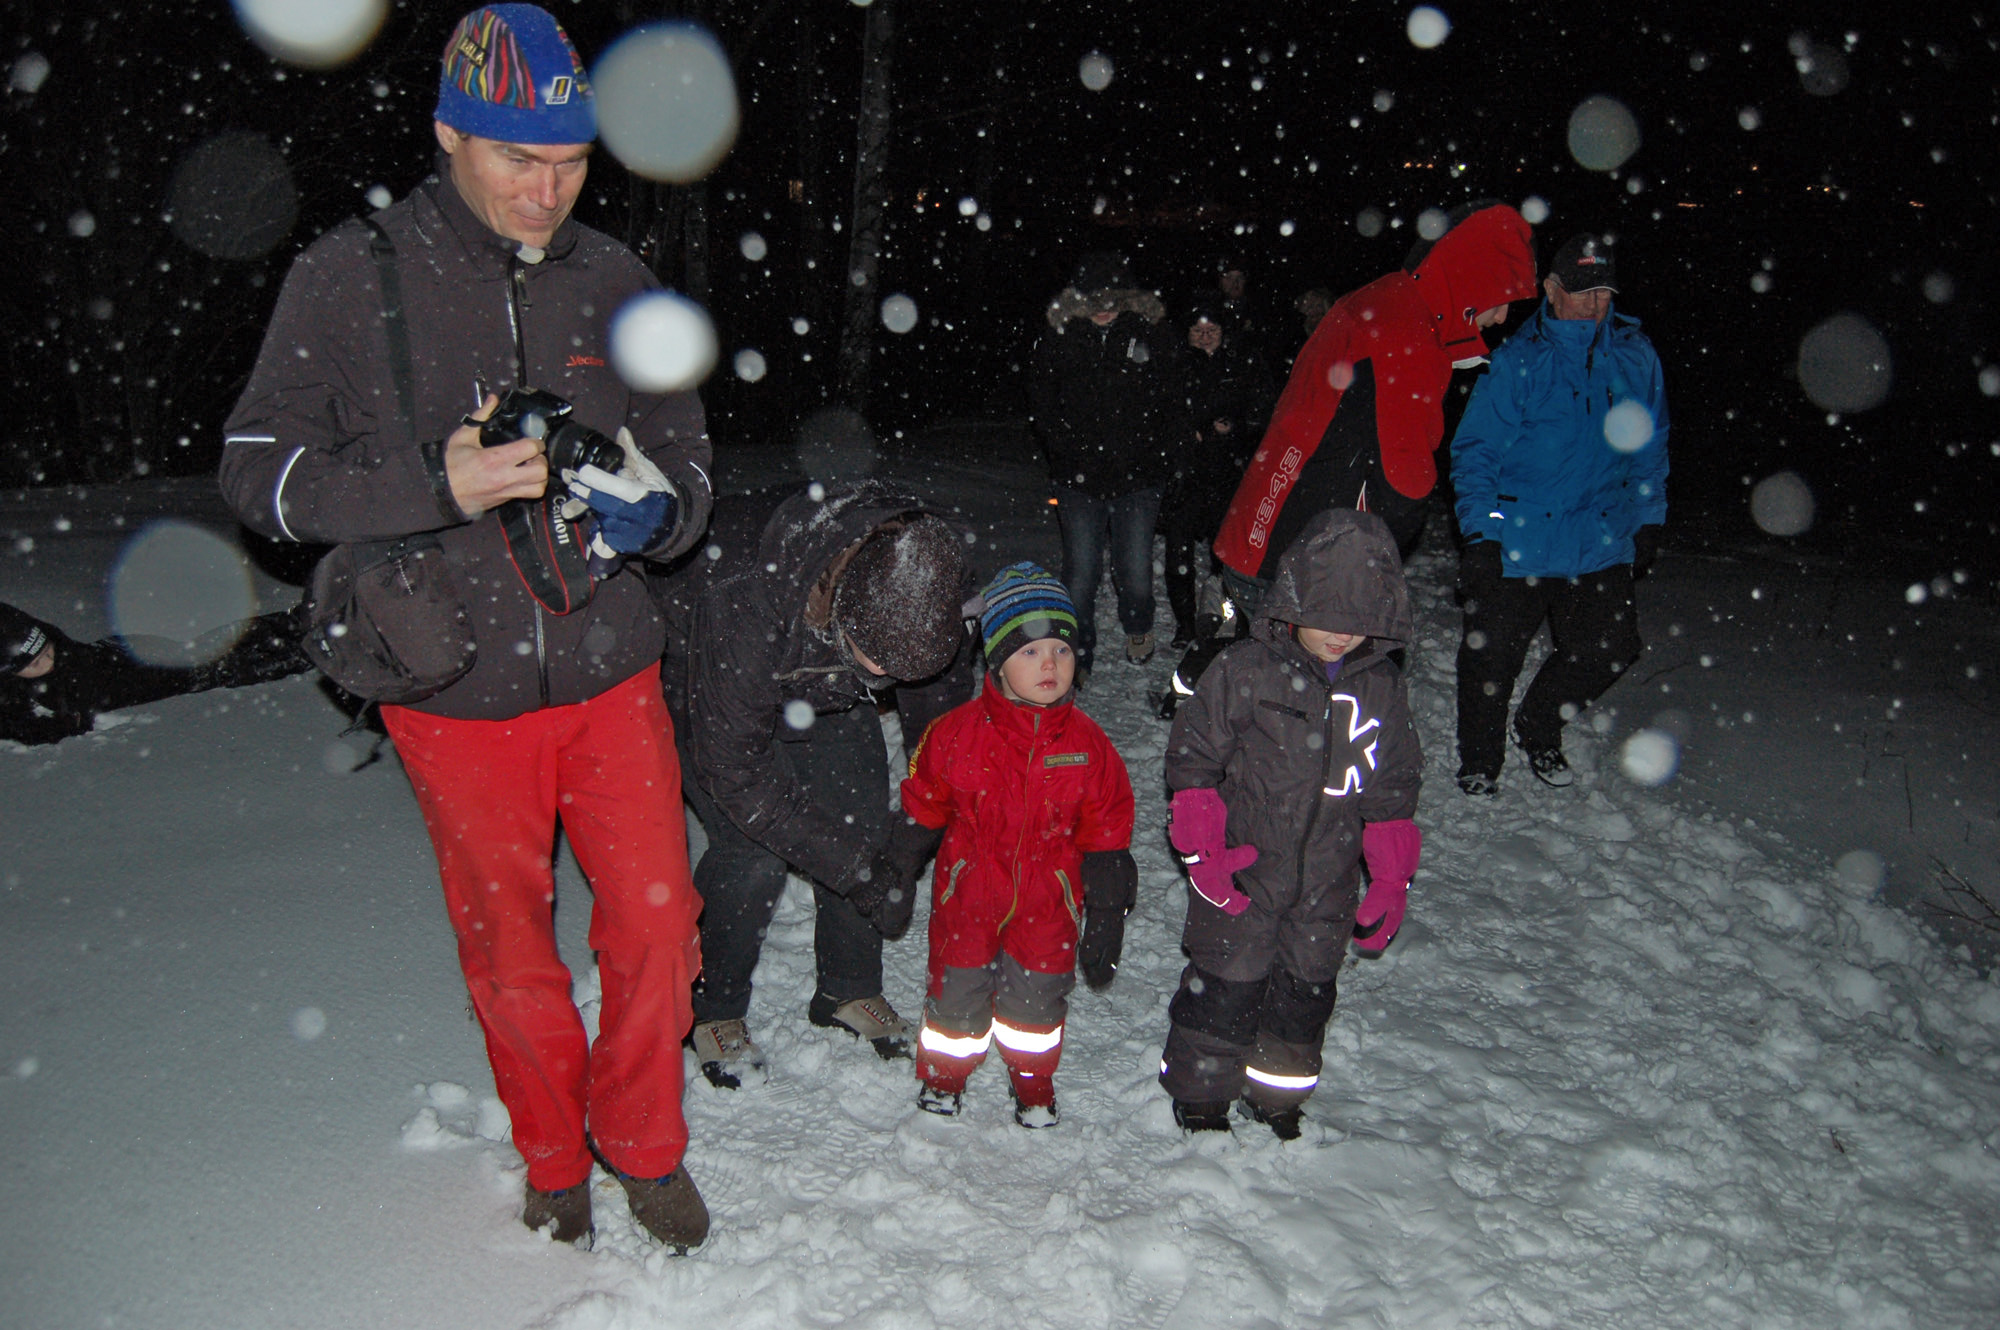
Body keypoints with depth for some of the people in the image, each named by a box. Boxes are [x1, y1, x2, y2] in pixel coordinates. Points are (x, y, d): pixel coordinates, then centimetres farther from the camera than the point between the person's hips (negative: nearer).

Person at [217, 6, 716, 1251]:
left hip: (609, 669, 2)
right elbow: (261, 470, -8)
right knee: (509, 949, 13)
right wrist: (438, 485, -23)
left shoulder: (614, 280, 3)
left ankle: (646, 1146, 30)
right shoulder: (351, 276, -6)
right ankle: (554, 1158, 38)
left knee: (655, 921, 4)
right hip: (456, 688, -1)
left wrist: (651, 513, -15)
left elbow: (686, 459, 9)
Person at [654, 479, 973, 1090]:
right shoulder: (742, 607, -44)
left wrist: (910, 842, -19)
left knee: (862, 822, -5)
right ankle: (709, 1009, 8)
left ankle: (850, 990, 18)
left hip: (823, 683, 5)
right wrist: (856, 867, -31)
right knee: (753, 853, -17)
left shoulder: (925, 591, -30)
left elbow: (944, 723, -12)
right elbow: (736, 774, -32)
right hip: (698, 680, -4)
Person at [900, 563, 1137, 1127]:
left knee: (1038, 995, 12)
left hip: (1047, 901, 1)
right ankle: (942, 1075, 38)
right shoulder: (960, 731, -11)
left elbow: (1105, 834, 0)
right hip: (968, 895, -1)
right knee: (958, 989, 11)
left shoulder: (1087, 743, -7)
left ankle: (1033, 1085, 37)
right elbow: (923, 810, 2)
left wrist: (1108, 915, 1)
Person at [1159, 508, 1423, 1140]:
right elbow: (1192, 756, -8)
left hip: (1327, 886, 4)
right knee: (1226, 986, 5)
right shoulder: (1246, 670, -13)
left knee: (1306, 991, 16)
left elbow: (1392, 790, 9)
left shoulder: (1382, 689, 0)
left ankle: (1279, 1097, 37)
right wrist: (1202, 849, -12)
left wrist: (1391, 879, 7)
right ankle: (1199, 1093, 27)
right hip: (1242, 874, -4)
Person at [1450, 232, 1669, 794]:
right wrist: (1481, 532, -13)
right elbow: (1475, 451, -6)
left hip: (1602, 542, 4)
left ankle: (1539, 729, 32)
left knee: (1609, 649, 6)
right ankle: (1478, 762, 24)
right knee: (1493, 655, 1)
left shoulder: (1635, 357, 5)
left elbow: (1649, 449, 16)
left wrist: (1646, 524, 13)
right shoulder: (1518, 359, -7)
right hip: (1516, 542, -4)